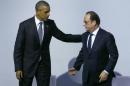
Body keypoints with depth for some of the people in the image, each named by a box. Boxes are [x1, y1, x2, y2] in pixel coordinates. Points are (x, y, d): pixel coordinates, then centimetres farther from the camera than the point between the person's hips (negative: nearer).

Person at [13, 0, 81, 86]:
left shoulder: (50, 24, 0)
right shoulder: (25, 25, -10)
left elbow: (64, 37, 6)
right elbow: (18, 48, -8)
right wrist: (18, 68, -11)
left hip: (44, 65, 3)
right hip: (27, 65, -2)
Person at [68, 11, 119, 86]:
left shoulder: (107, 36, -12)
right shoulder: (85, 36, 7)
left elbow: (114, 55, -11)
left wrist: (107, 71, -18)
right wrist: (76, 67, 14)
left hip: (102, 77, -5)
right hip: (87, 77, 6)